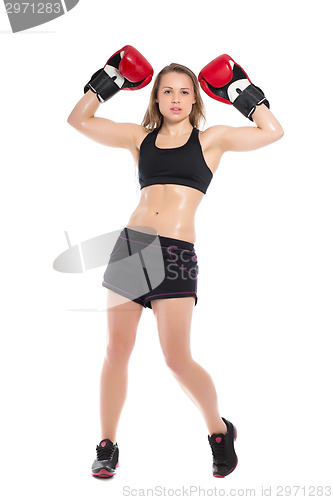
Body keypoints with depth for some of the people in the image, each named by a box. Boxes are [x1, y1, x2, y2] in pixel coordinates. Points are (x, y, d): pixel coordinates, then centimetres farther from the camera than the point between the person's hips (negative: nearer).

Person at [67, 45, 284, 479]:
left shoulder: (211, 138, 10)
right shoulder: (140, 137, 15)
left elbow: (273, 132, 2)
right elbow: (79, 120, 17)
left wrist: (242, 92, 8)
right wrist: (107, 81, 18)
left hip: (177, 252, -3)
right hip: (130, 244, 3)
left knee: (177, 358, -7)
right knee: (116, 350, 4)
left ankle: (220, 430, 19)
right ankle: (107, 446, 19)